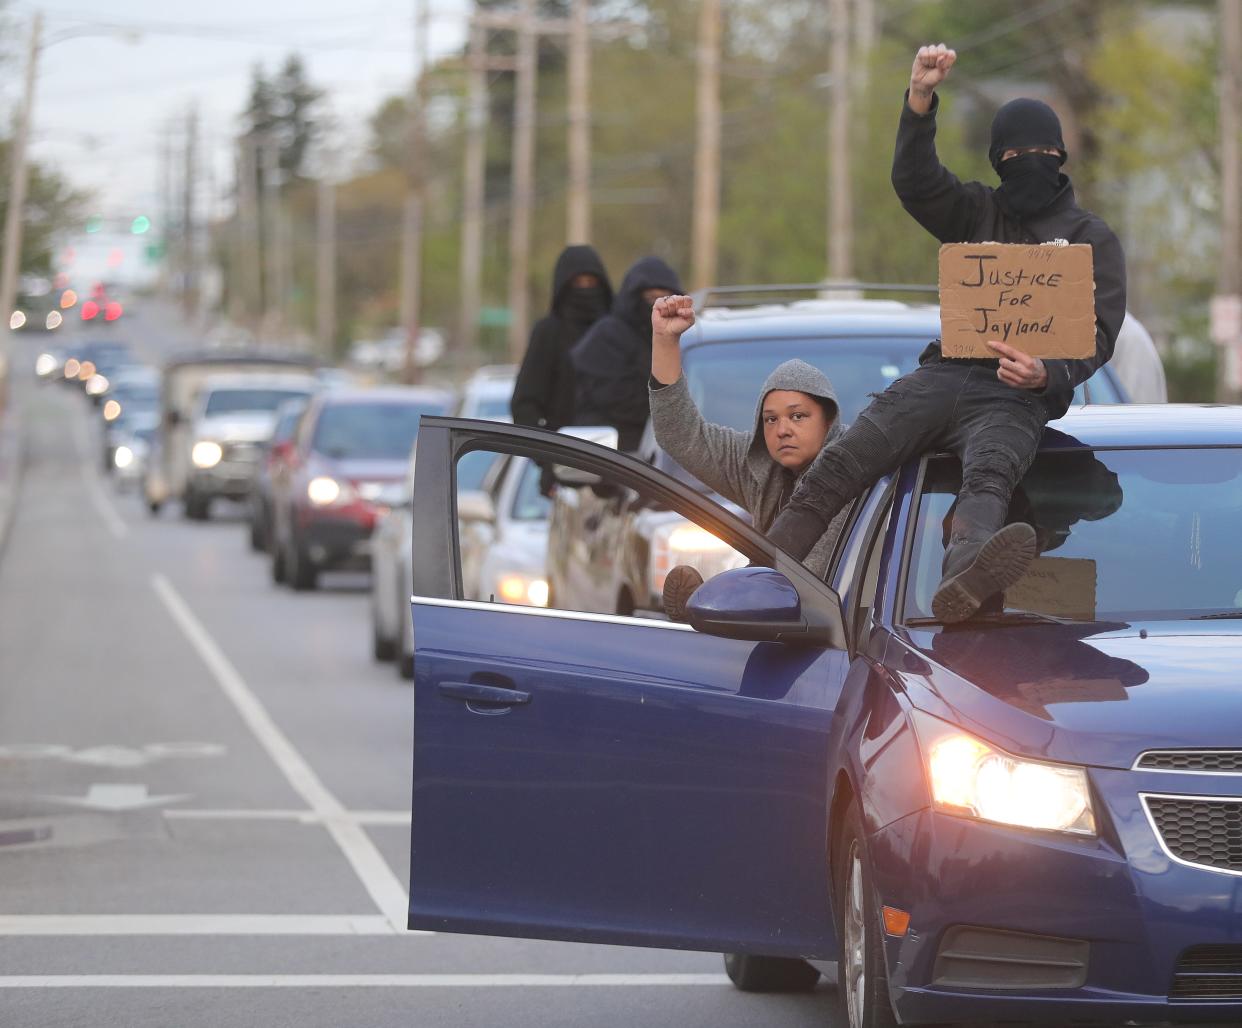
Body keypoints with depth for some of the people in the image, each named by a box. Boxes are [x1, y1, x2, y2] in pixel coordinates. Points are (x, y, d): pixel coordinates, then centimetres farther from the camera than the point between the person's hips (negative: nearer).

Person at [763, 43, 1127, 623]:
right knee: (839, 466, -18)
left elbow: (1099, 335, 3)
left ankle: (961, 585, -73)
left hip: (1015, 399, -5)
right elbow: (915, 181, 6)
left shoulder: (1092, 238, 14)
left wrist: (1048, 376, -19)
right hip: (943, 374, 5)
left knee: (987, 478, -38)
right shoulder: (980, 213, 24)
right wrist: (920, 101, -11)